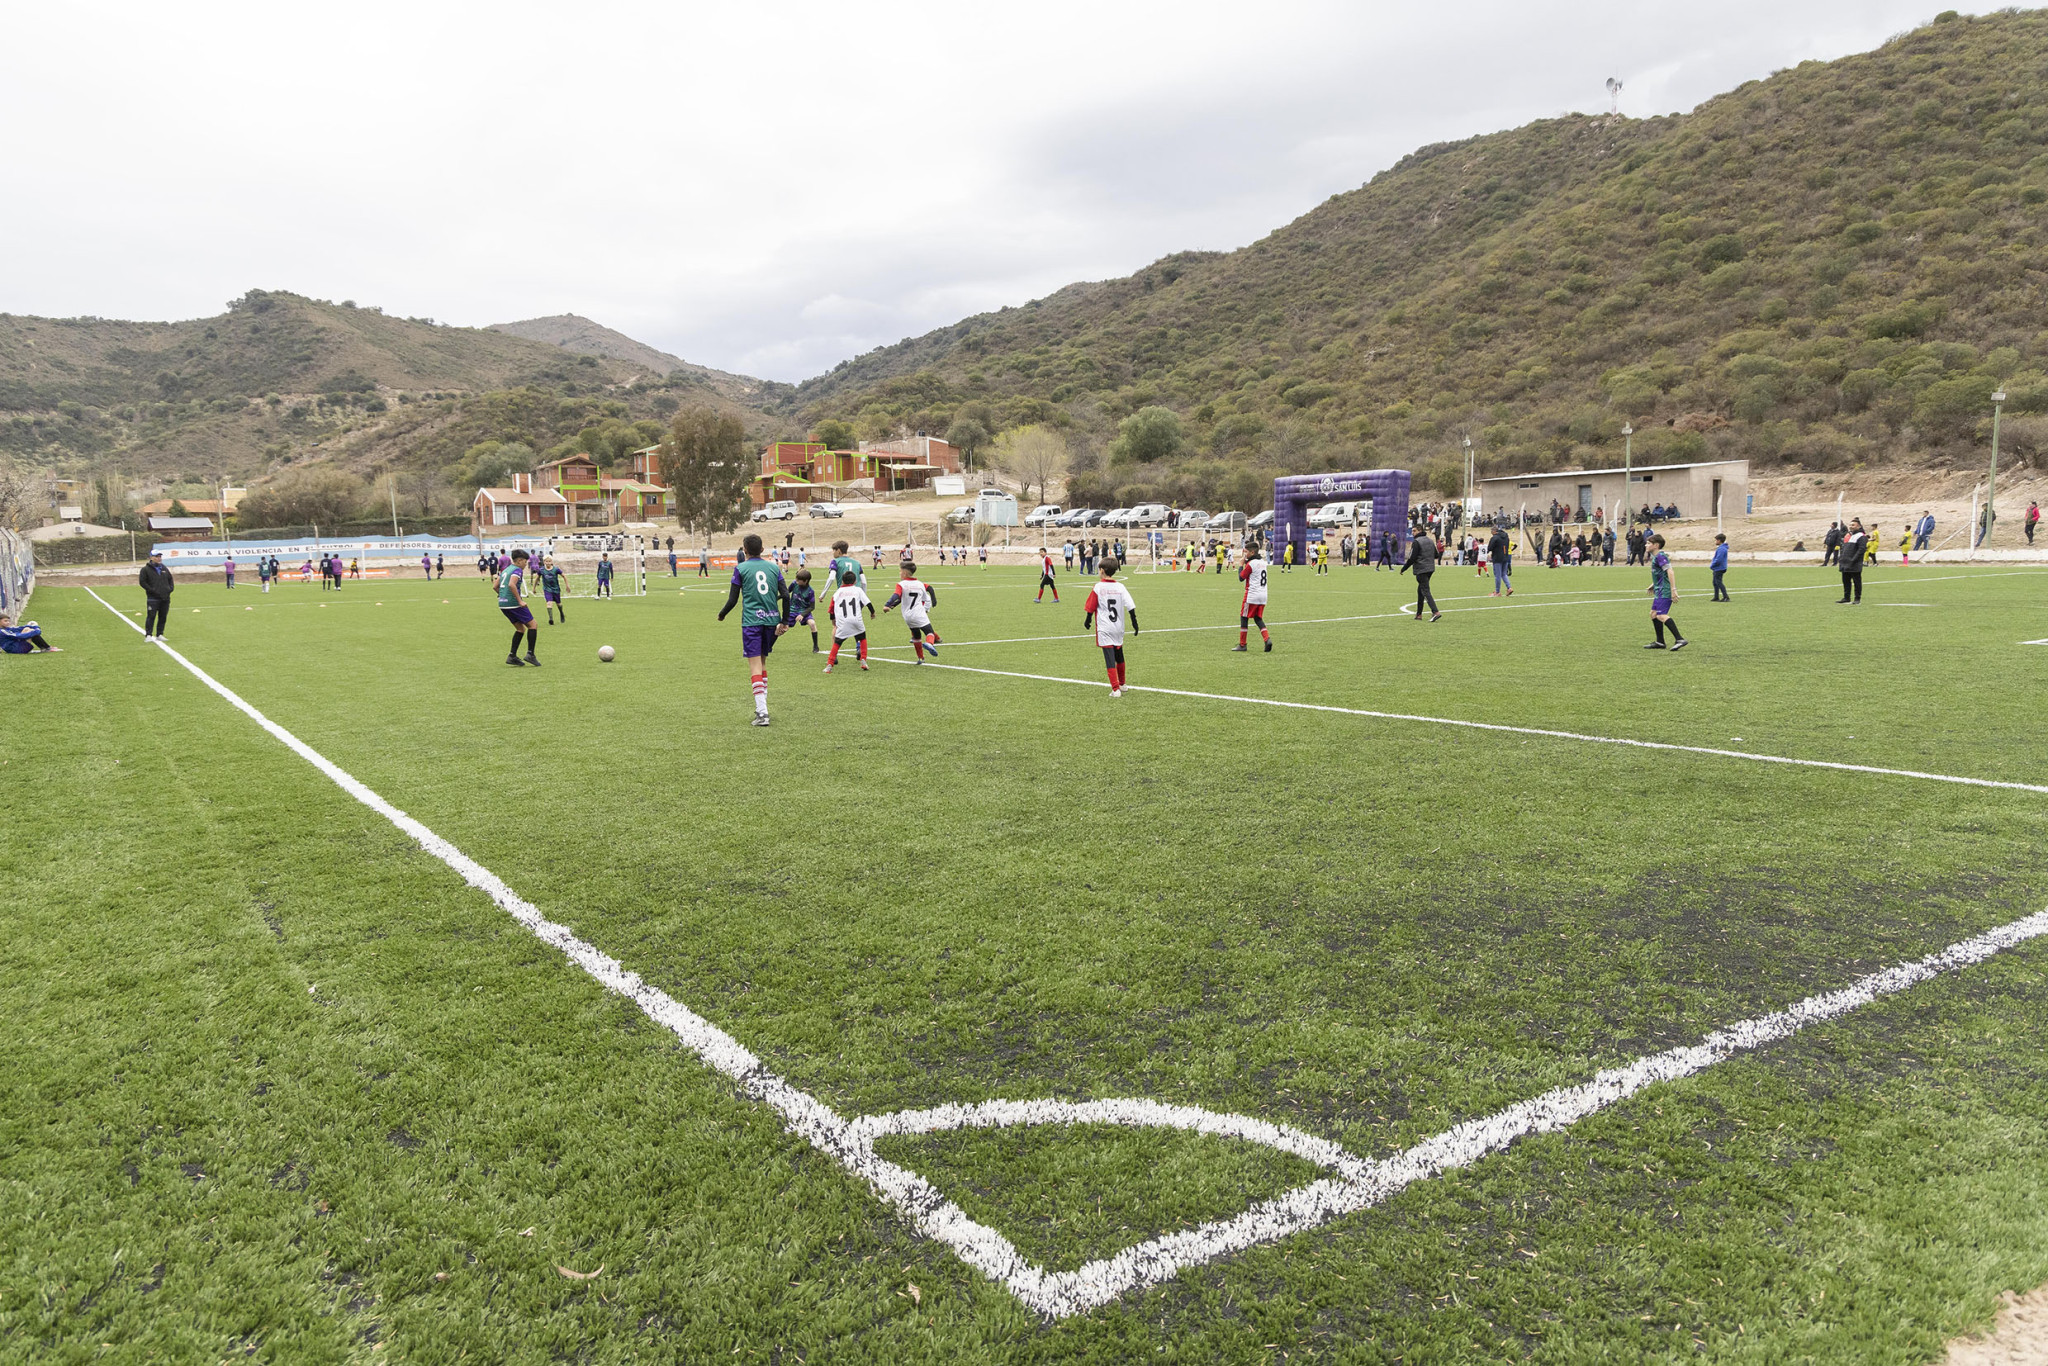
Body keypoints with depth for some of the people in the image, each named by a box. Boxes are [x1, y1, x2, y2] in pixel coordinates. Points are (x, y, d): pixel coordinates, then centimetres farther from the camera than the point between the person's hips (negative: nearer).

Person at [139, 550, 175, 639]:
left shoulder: (164, 568, 16)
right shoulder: (146, 569, -1)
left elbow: (171, 579, 26)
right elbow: (142, 582, -5)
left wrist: (171, 588, 8)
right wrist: (152, 590, -13)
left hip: (165, 598, 5)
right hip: (153, 598, -5)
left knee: (163, 617, 7)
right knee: (151, 617, -8)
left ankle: (159, 634, 15)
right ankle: (148, 635, -6)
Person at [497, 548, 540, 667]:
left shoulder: (505, 570, 18)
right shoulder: (517, 570, -9)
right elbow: (511, 584, -25)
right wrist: (520, 601, -22)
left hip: (502, 603, 9)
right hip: (513, 603, -9)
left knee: (520, 629, 16)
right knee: (532, 626, 1)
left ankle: (512, 656, 9)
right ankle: (530, 654, -5)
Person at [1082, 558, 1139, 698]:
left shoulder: (1098, 587, -9)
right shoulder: (1120, 587, -1)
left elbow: (1090, 608, -3)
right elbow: (1131, 607, -6)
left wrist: (1087, 621, 13)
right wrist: (1135, 623, 2)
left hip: (1104, 630, -4)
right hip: (1119, 629, 4)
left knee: (1110, 659, -5)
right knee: (1119, 657, 20)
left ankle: (1115, 689, -12)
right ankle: (1121, 684, 37)